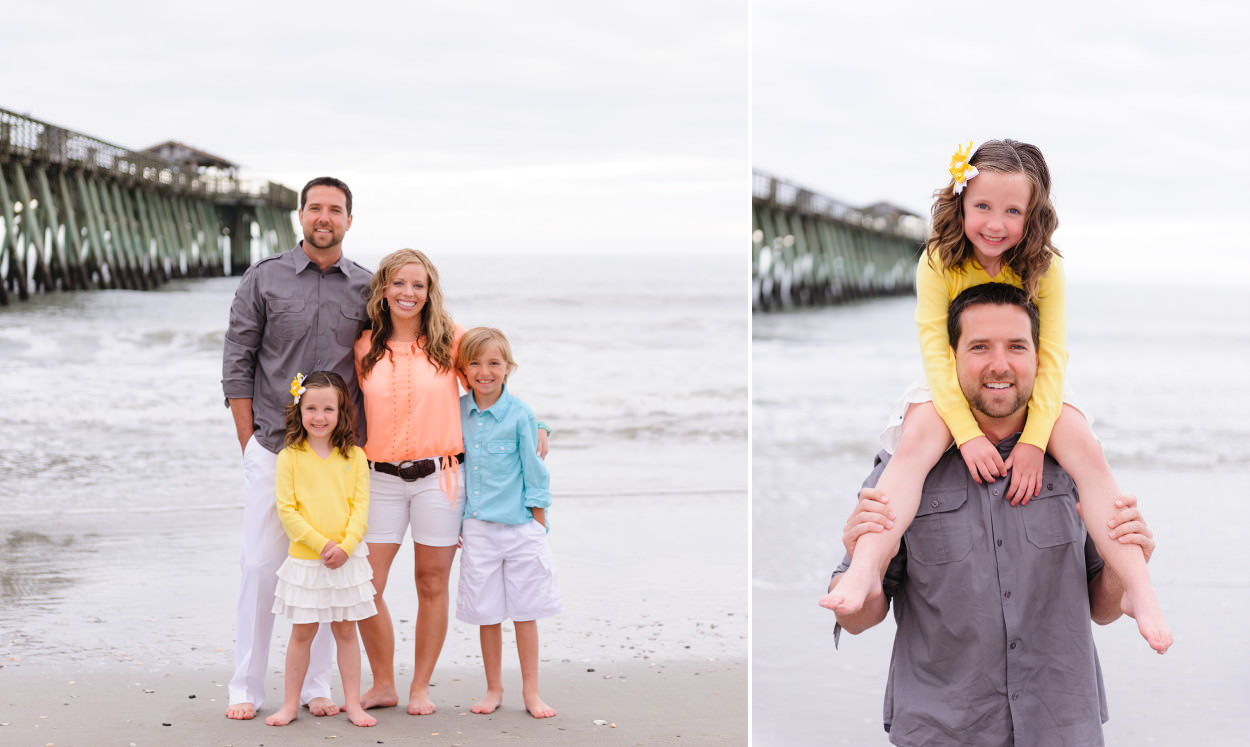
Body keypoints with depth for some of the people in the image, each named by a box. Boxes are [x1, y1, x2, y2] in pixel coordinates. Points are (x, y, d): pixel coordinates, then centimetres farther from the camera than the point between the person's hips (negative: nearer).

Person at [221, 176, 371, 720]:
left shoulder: (366, 288, 7)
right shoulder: (264, 279, 3)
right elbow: (237, 364, 3)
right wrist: (249, 442, -2)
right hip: (272, 448, -1)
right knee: (261, 566, -2)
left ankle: (316, 685, 14)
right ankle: (247, 689, 7)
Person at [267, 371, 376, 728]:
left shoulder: (354, 457, 1)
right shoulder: (290, 457, -3)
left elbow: (361, 506, -1)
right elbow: (286, 510, -7)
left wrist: (346, 546, -15)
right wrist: (321, 544, -15)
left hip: (347, 560, 1)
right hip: (304, 561, -1)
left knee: (346, 631, 9)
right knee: (302, 632, 7)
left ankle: (353, 703, 15)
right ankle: (291, 704, 17)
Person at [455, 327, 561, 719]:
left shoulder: (520, 415, -7)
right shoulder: (456, 412, 2)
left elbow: (534, 475, -2)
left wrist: (539, 526, -3)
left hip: (520, 526, -2)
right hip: (477, 527, 2)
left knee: (524, 612, 5)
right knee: (487, 613, 9)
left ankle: (531, 691, 16)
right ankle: (493, 689, 22)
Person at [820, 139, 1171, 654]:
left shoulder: (1044, 268, -9)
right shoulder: (939, 262, -12)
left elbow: (1051, 357, -13)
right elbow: (935, 351, -18)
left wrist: (1033, 441, -26)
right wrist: (968, 434, -30)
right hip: (954, 396, -1)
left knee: (1086, 448, -25)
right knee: (916, 438, -32)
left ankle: (1140, 593, -23)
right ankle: (865, 573, -42)